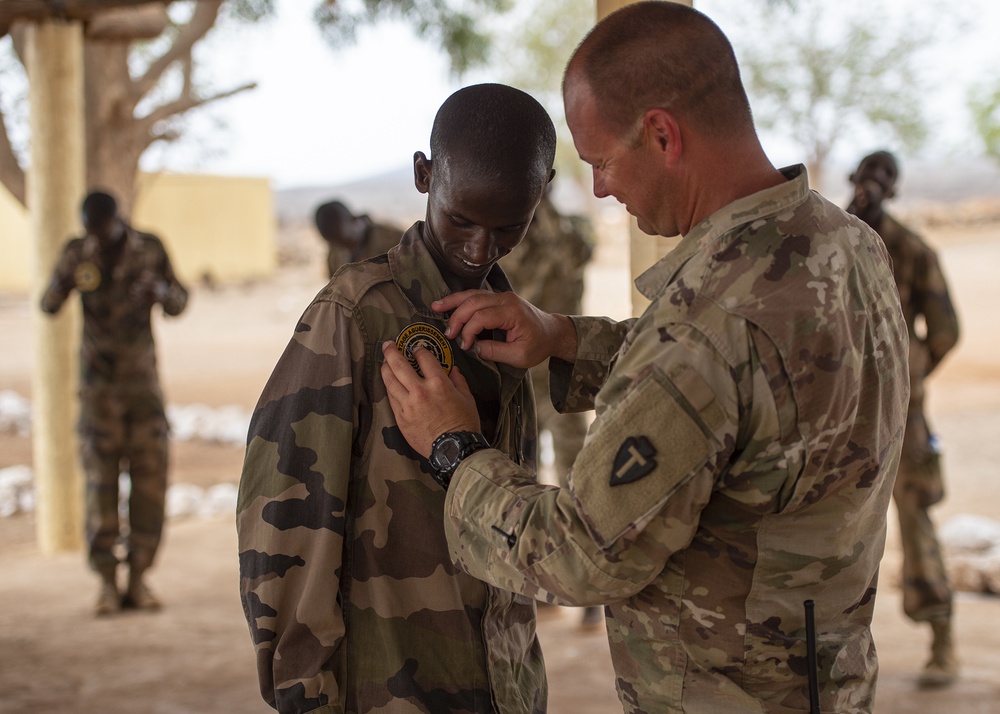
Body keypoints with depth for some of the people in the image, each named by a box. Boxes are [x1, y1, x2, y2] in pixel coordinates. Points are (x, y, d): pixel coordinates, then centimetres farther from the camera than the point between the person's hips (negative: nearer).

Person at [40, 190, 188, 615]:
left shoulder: (149, 249, -1)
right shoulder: (77, 253, -2)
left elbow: (178, 305, 1)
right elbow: (49, 306, -7)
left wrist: (159, 289, -22)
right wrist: (63, 282, -29)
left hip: (144, 378, 1)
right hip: (98, 384, -1)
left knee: (150, 477, -1)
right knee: (100, 480, -3)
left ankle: (138, 578, 9)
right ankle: (107, 583, 4)